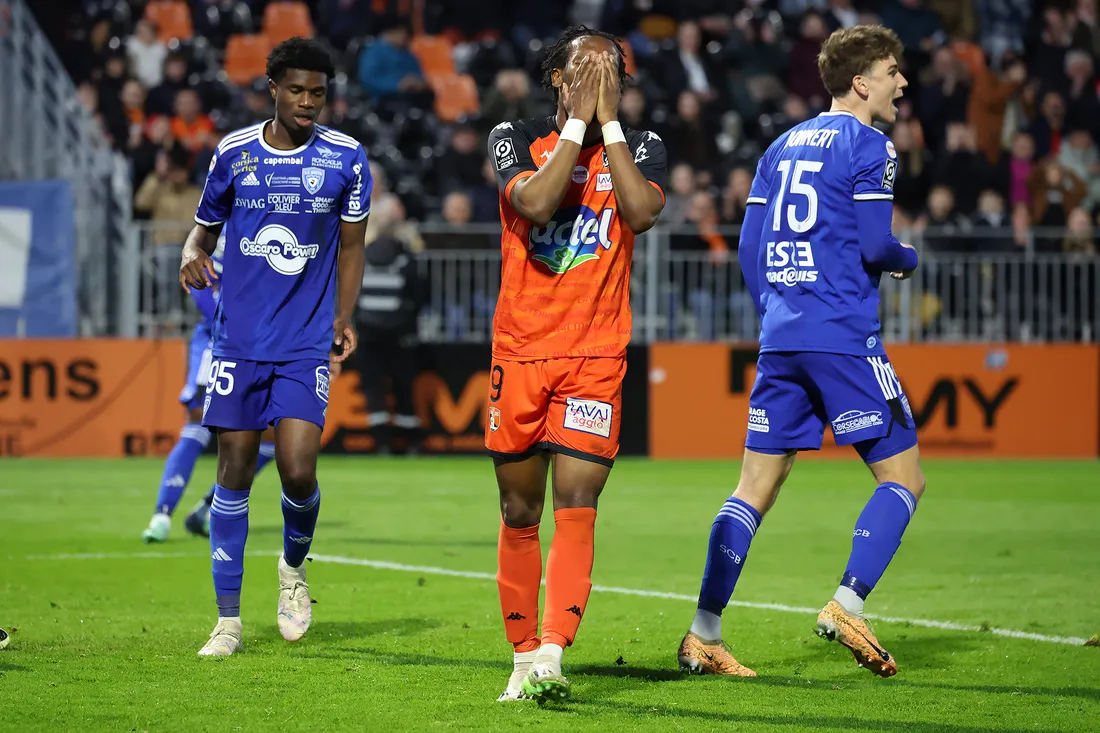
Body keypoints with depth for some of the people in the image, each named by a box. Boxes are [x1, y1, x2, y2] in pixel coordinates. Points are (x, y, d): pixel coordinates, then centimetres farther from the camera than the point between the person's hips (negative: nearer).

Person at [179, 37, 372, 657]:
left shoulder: (346, 158, 1)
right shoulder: (233, 153, 3)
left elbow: (352, 245, 8)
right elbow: (204, 229, 13)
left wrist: (343, 317, -3)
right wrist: (192, 257, -9)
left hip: (306, 343, -1)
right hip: (239, 340, 1)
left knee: (299, 469, -13)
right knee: (235, 469, 0)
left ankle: (295, 567, 20)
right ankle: (229, 620, 8)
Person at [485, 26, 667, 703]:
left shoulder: (641, 147, 5)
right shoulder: (516, 139, 3)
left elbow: (641, 213, -16)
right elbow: (535, 202, -18)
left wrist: (608, 120, -11)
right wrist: (577, 121, -13)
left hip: (596, 355, -1)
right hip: (520, 349, 1)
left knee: (575, 510, -14)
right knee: (520, 513, 8)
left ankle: (551, 657, -22)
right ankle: (524, 656, 19)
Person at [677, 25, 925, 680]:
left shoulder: (784, 145, 17)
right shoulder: (867, 145, -5)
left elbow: (750, 247, 16)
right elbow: (873, 246, -13)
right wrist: (909, 259, 8)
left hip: (780, 335, 7)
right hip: (844, 336, -7)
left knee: (756, 489, 9)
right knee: (904, 478, 1)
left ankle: (704, 635, 4)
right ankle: (847, 606, -13)